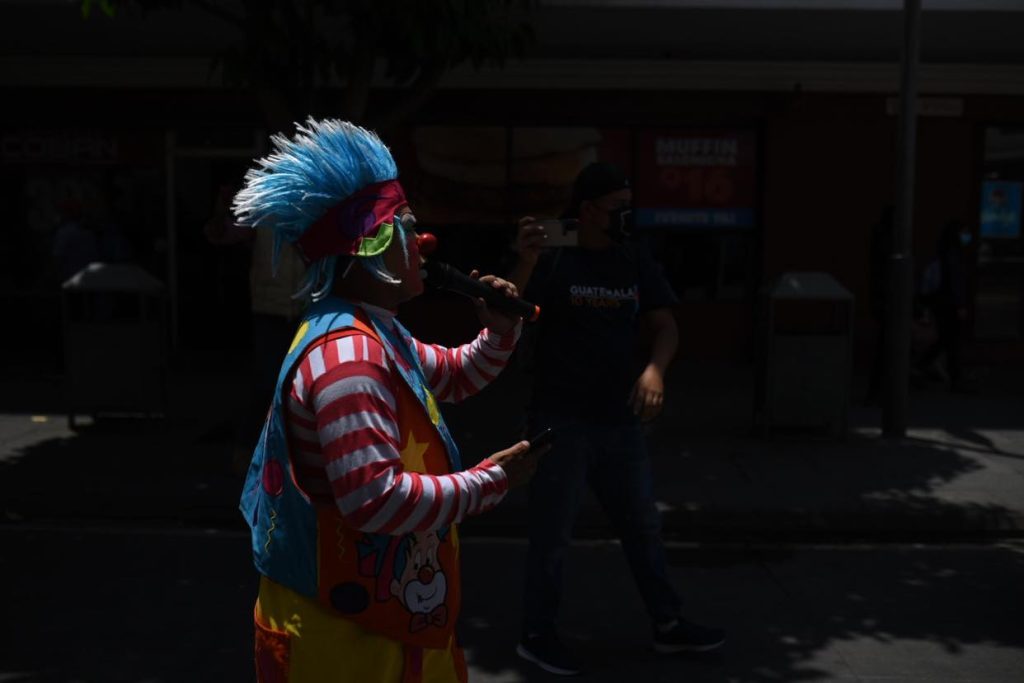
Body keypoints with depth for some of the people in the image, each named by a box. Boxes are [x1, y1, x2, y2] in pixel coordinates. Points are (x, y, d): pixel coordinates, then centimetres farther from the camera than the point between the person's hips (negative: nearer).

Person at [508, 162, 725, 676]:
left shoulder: (634, 259, 5)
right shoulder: (552, 257, -9)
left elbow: (665, 325, 7)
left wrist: (655, 369, -13)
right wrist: (526, 261, -32)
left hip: (619, 419, 5)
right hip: (561, 420, -5)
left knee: (643, 527, 16)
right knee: (552, 533, 6)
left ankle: (668, 626, 32)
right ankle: (537, 635, 22)